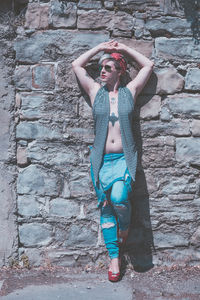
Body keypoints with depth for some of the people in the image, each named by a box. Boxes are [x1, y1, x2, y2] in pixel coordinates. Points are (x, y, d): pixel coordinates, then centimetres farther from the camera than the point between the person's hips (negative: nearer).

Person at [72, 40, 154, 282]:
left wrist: (124, 48, 13)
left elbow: (148, 65, 10)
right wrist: (101, 47, 12)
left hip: (124, 158, -2)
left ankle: (124, 228, 9)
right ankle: (114, 258, 11)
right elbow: (76, 65, 12)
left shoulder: (130, 91, 6)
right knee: (106, 207, 2)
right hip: (102, 159, 2)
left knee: (119, 198, -24)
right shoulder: (96, 92, 8)